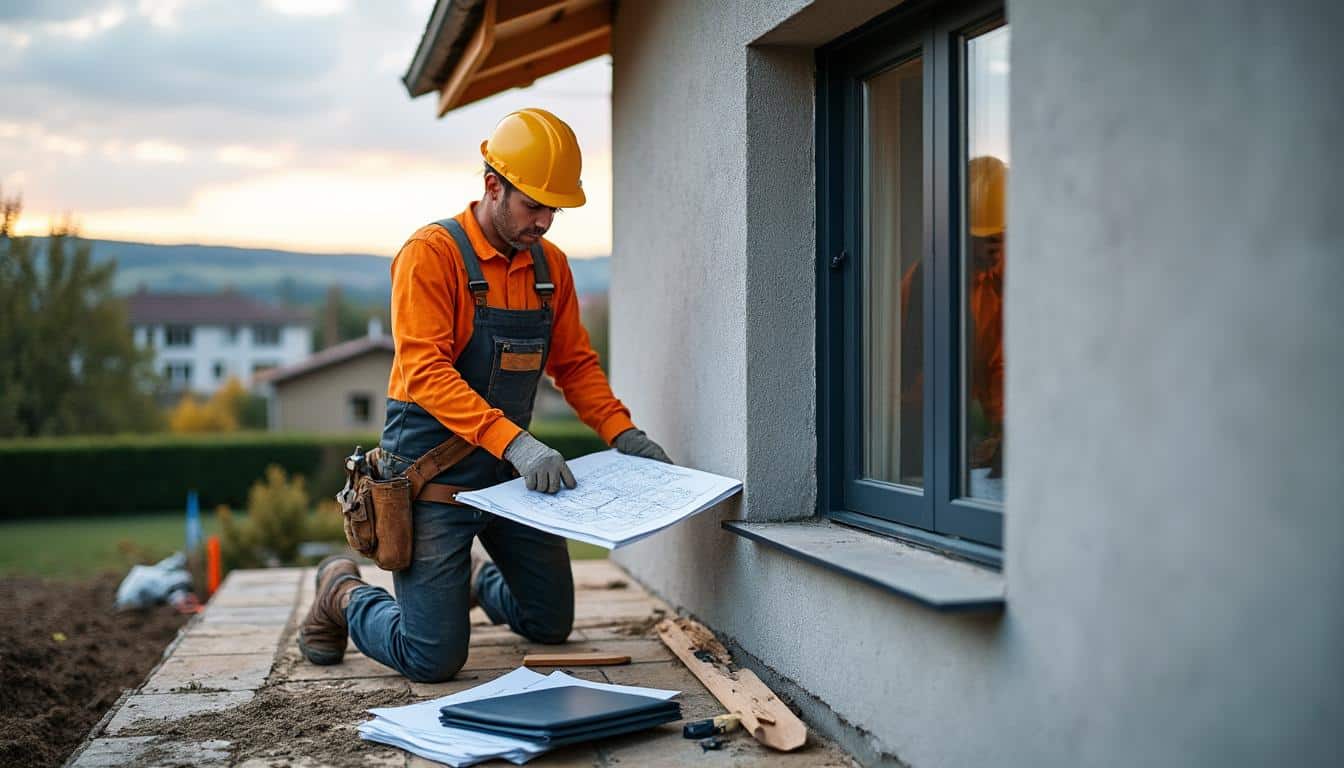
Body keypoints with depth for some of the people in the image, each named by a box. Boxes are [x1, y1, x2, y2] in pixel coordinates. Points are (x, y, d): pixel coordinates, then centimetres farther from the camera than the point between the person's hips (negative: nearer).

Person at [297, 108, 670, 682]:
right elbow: (427, 373, -25)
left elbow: (574, 364, 12)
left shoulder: (550, 266, 5)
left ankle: (474, 577, 46)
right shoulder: (432, 253, -16)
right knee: (434, 658, -6)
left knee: (551, 625, 16)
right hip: (431, 470, -7)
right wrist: (513, 441, -35)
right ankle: (344, 594, 23)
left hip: (510, 469, 7)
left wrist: (623, 433, -4)